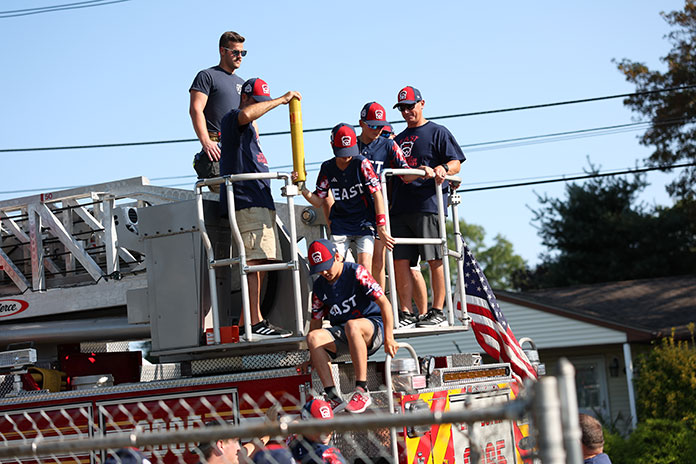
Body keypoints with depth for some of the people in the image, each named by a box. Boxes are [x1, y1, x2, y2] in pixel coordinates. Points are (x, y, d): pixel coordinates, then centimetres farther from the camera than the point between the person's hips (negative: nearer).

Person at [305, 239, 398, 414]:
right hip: (341, 335, 6)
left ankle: (362, 392, -37)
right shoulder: (319, 286, 7)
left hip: (373, 326, -6)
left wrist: (389, 339, -18)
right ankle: (333, 397, -30)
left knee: (351, 325, -40)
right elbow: (316, 320, 15)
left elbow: (384, 304, -13)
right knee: (313, 337, -24)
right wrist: (312, 358, 11)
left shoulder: (356, 273, -10)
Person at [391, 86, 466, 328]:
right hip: (400, 208, 6)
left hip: (428, 205, -6)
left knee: (435, 260, -7)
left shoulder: (438, 132, 8)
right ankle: (405, 314, 2)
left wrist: (440, 170, -22)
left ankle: (438, 311, -4)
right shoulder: (398, 139, 26)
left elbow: (455, 163, -1)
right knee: (400, 261, -1)